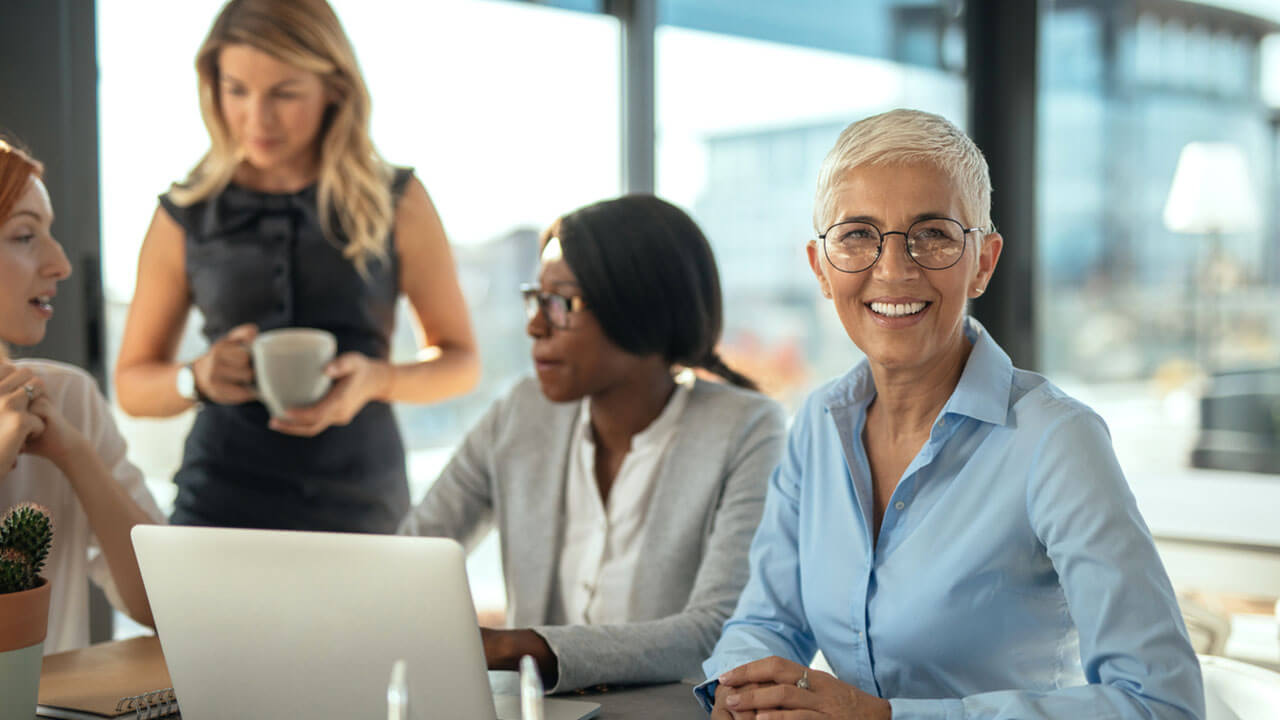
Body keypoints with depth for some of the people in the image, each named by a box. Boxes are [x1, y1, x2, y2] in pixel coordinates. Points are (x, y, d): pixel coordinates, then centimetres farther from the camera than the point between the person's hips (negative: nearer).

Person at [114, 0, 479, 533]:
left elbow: (461, 361, 7)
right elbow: (132, 384, 10)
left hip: (363, 506, 0)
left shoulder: (395, 203, 1)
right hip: (220, 504, 0)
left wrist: (376, 379, -13)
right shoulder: (186, 215, 3)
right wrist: (198, 378, -11)